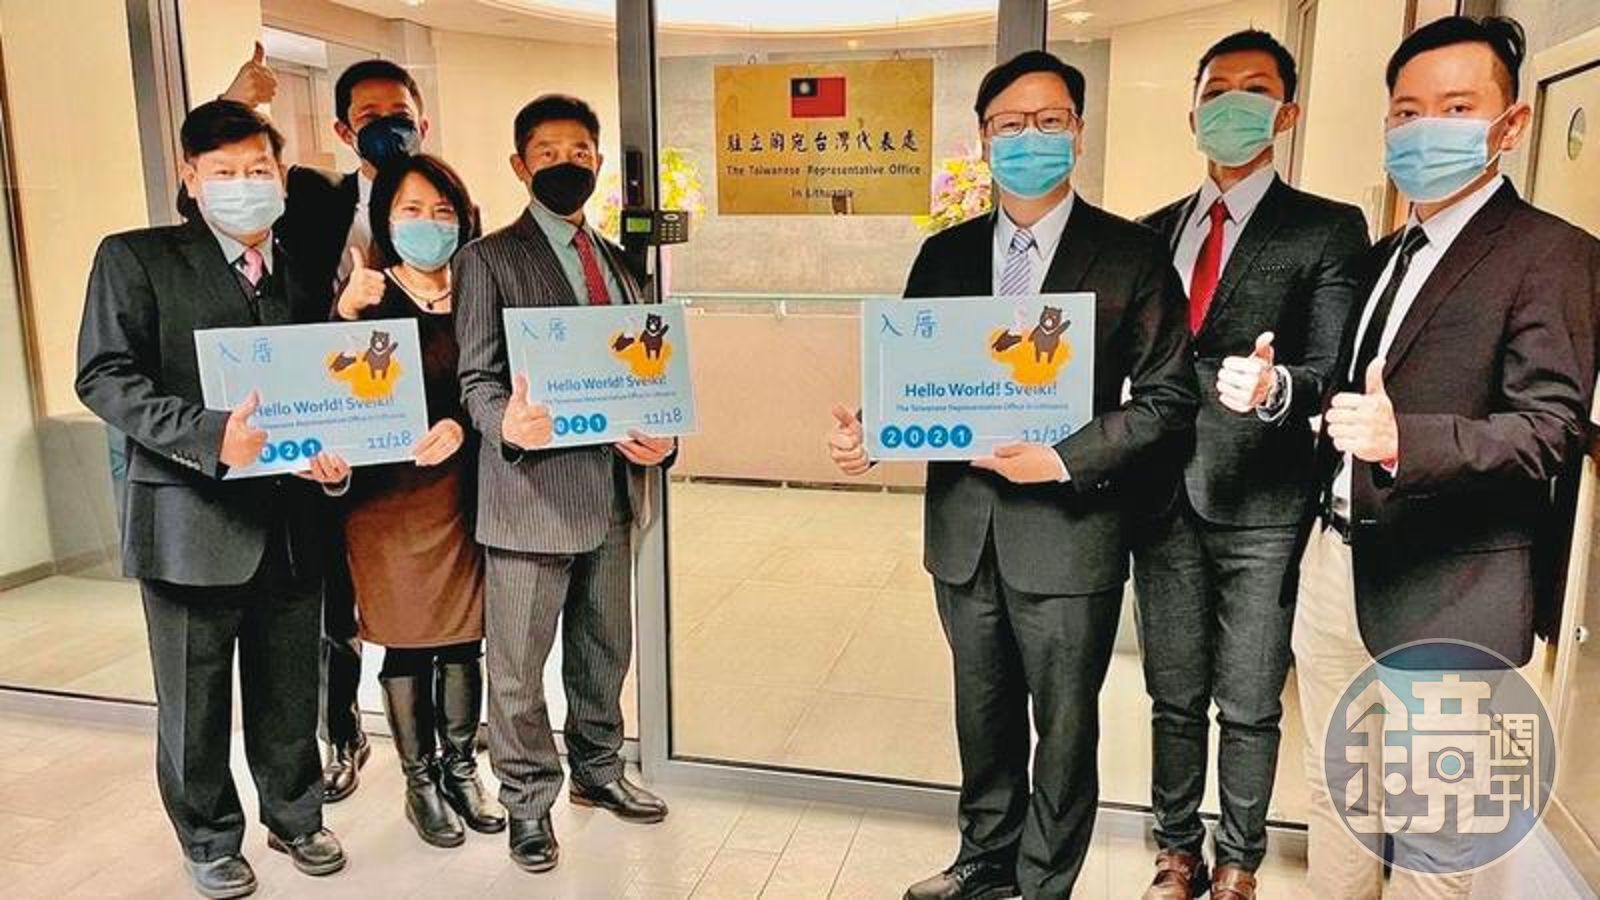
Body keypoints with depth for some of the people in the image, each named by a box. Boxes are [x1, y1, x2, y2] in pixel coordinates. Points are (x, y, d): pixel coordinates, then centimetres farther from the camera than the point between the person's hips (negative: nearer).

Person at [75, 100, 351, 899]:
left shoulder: (305, 273, 11)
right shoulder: (135, 259, -2)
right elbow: (103, 377, -10)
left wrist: (335, 451, -9)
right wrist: (210, 435, -24)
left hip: (290, 521, 4)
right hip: (192, 519, -3)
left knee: (290, 690, 15)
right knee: (194, 699, 10)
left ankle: (294, 817, 36)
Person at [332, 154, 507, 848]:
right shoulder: (366, 298, -4)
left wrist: (461, 425, -17)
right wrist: (347, 314, -28)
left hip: (466, 491, 3)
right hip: (391, 497, -3)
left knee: (464, 640, 12)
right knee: (408, 645, 8)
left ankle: (461, 771, 30)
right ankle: (421, 784, 25)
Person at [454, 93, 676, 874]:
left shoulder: (618, 261, 15)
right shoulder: (489, 259, -2)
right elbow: (478, 379, -7)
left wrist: (659, 435, -5)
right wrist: (508, 425, -29)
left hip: (613, 490, 6)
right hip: (533, 490, -5)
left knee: (605, 651, 19)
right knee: (518, 666, 6)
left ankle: (597, 770, 39)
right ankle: (528, 802, 25)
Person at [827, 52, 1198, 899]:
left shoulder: (1130, 253, -4)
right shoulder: (945, 254, 7)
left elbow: (1167, 394, -6)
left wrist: (1065, 459, -18)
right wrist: (866, 434, -13)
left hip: (1068, 526, -3)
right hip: (964, 523, 4)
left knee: (1064, 724, 11)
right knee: (983, 712, 19)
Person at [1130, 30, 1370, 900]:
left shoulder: (1329, 229, -2)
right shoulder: (1153, 231, 11)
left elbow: (1333, 370, -12)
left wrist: (1275, 386, -31)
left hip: (1261, 506, -3)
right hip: (1166, 498, 4)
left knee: (1249, 707, 9)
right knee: (1174, 697, 15)